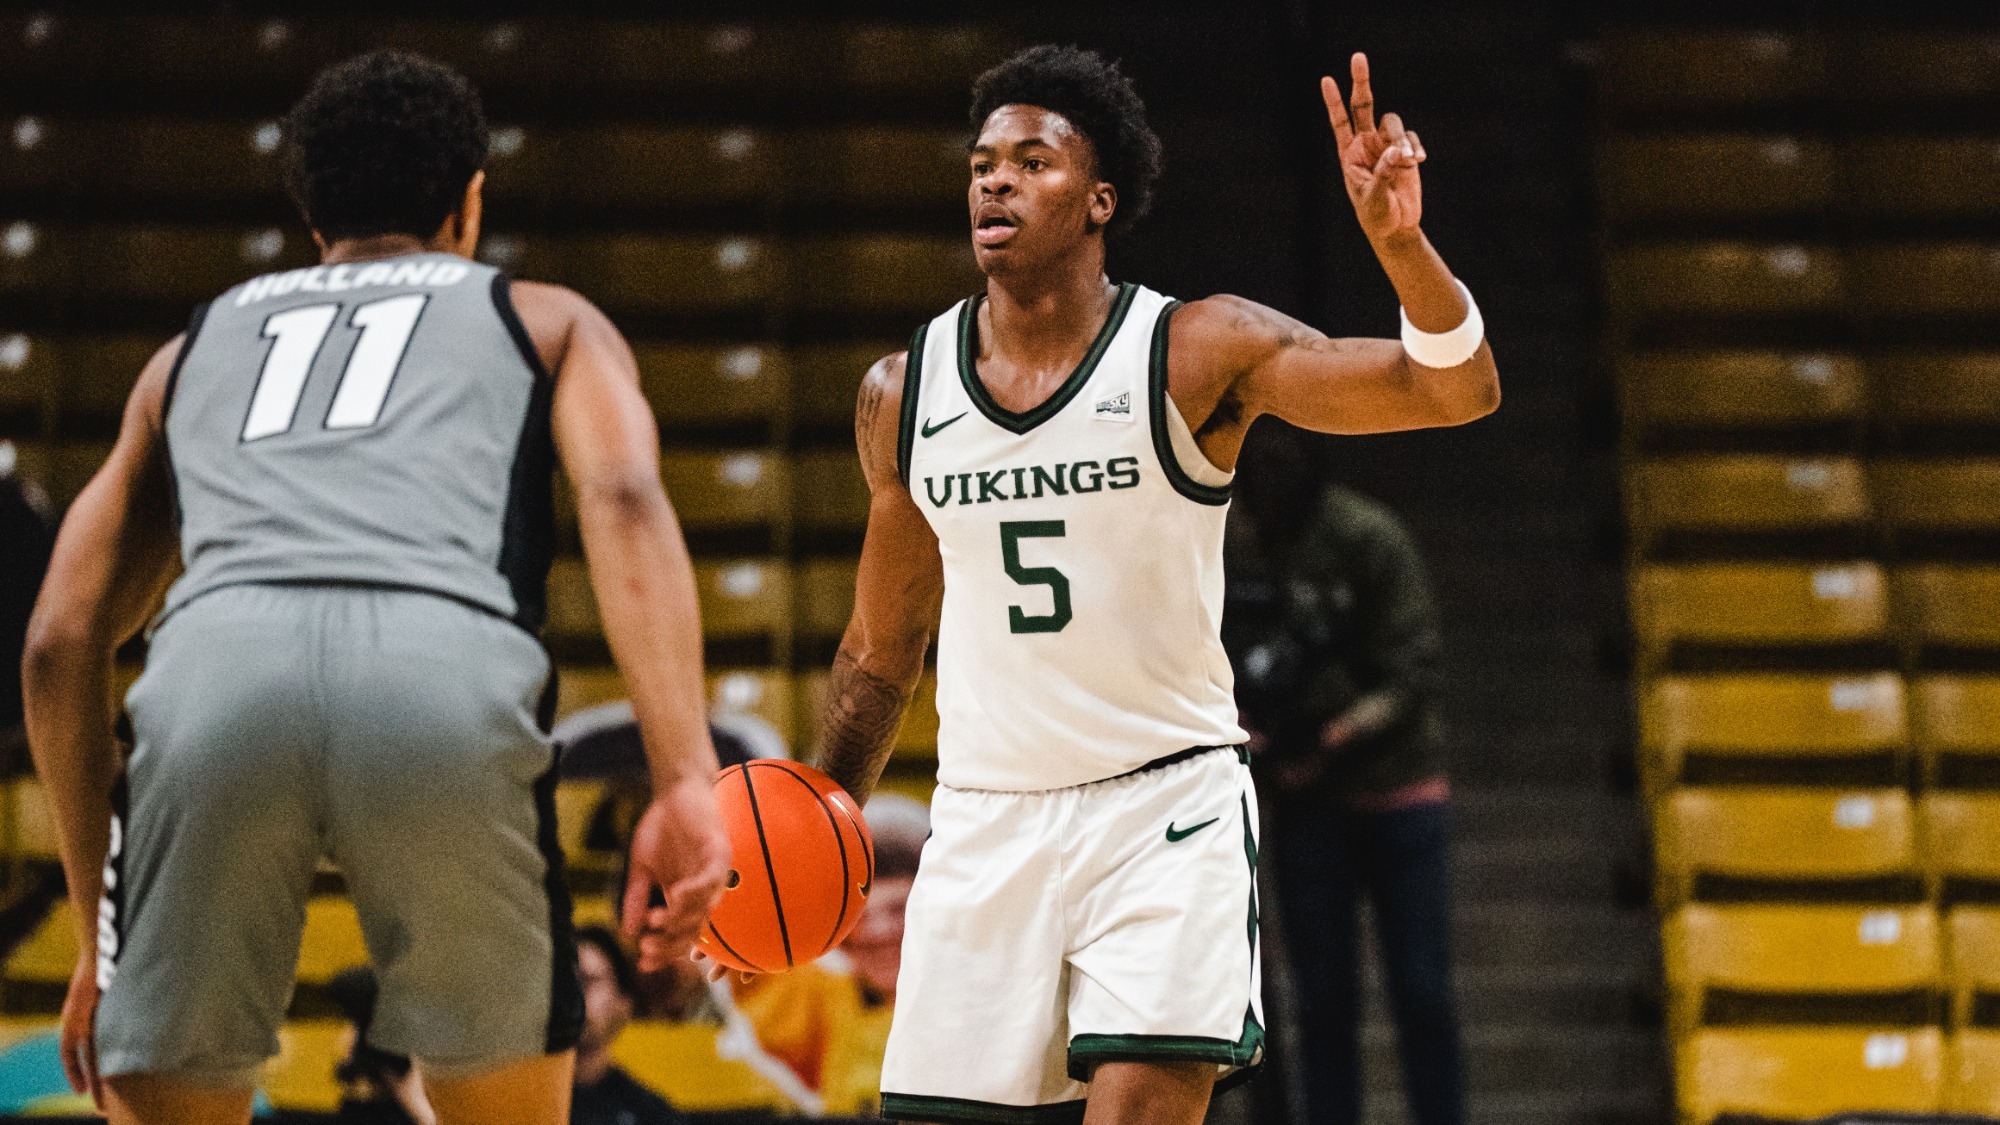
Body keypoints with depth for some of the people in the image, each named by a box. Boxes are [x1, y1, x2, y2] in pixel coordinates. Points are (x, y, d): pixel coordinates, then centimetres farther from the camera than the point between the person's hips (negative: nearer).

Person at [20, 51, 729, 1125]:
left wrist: (101, 934, 35)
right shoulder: (547, 319, 30)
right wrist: (685, 780, -5)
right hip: (447, 673, -1)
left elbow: (62, 641, 29)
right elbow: (623, 499, 7)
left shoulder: (195, 344, 37)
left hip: (216, 659, 2)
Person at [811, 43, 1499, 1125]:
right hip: (985, 820, 4)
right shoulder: (901, 394, 4)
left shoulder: (1199, 352, -7)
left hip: (1168, 803, -3)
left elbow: (1458, 391, -16)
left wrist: (1400, 244, -33)